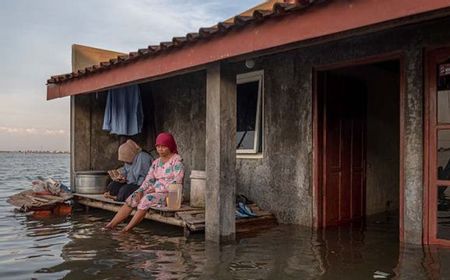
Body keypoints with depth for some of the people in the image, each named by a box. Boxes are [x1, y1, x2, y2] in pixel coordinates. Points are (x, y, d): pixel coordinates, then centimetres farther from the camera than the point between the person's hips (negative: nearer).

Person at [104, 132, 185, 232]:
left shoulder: (177, 160, -6)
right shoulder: (156, 162, 15)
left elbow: (177, 182, -16)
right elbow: (148, 180, 9)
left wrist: (157, 189, -16)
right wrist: (140, 191, -10)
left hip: (170, 194, -7)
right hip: (155, 191, 7)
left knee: (146, 200, -30)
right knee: (132, 198, -12)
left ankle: (127, 228, -22)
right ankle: (111, 224, -14)